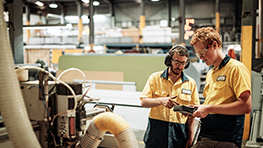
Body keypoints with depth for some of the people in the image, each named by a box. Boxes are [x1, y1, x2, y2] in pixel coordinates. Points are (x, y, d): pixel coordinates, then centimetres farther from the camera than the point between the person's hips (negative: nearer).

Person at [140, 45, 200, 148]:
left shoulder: (191, 83, 7)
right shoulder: (155, 78, 4)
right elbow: (144, 102, -3)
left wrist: (191, 136, 2)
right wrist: (161, 101, -21)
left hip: (179, 132, 1)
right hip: (156, 130, -1)